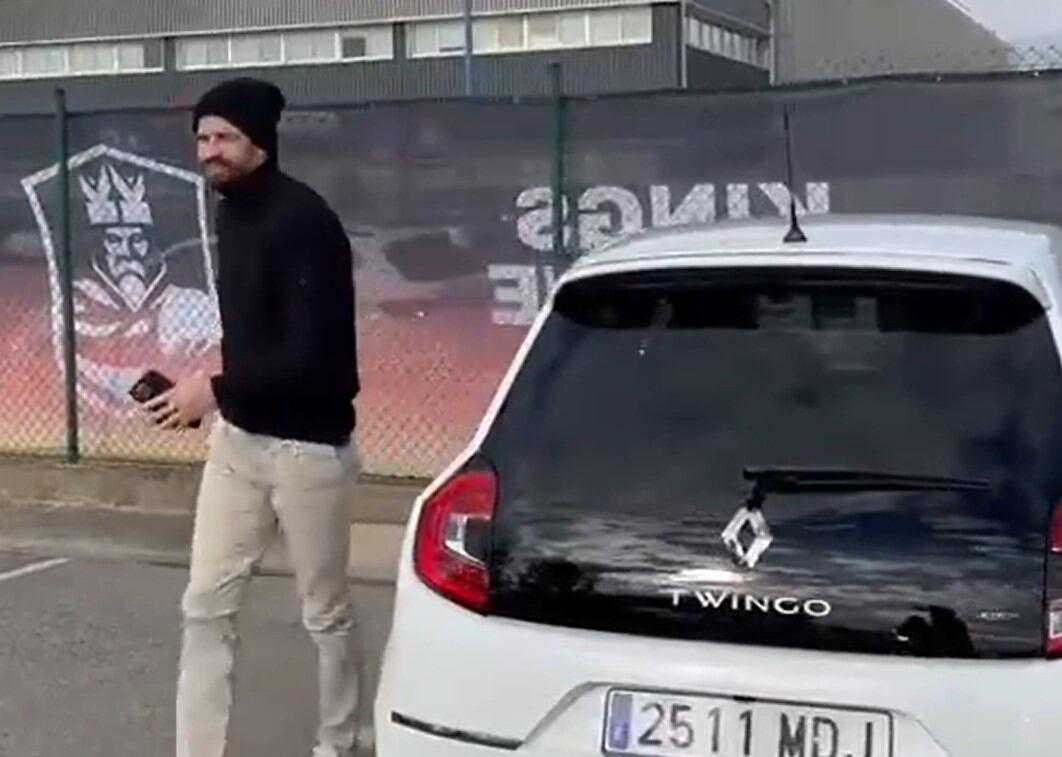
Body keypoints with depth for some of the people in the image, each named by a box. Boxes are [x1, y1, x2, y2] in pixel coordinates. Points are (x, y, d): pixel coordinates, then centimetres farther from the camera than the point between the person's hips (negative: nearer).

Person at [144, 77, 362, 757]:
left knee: (326, 613, 9)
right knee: (206, 604, 6)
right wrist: (222, 398, 5)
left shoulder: (302, 220, -19)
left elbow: (313, 352, -25)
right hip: (238, 439, 8)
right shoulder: (232, 210, 7)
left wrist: (216, 389, -21)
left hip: (307, 447, -8)